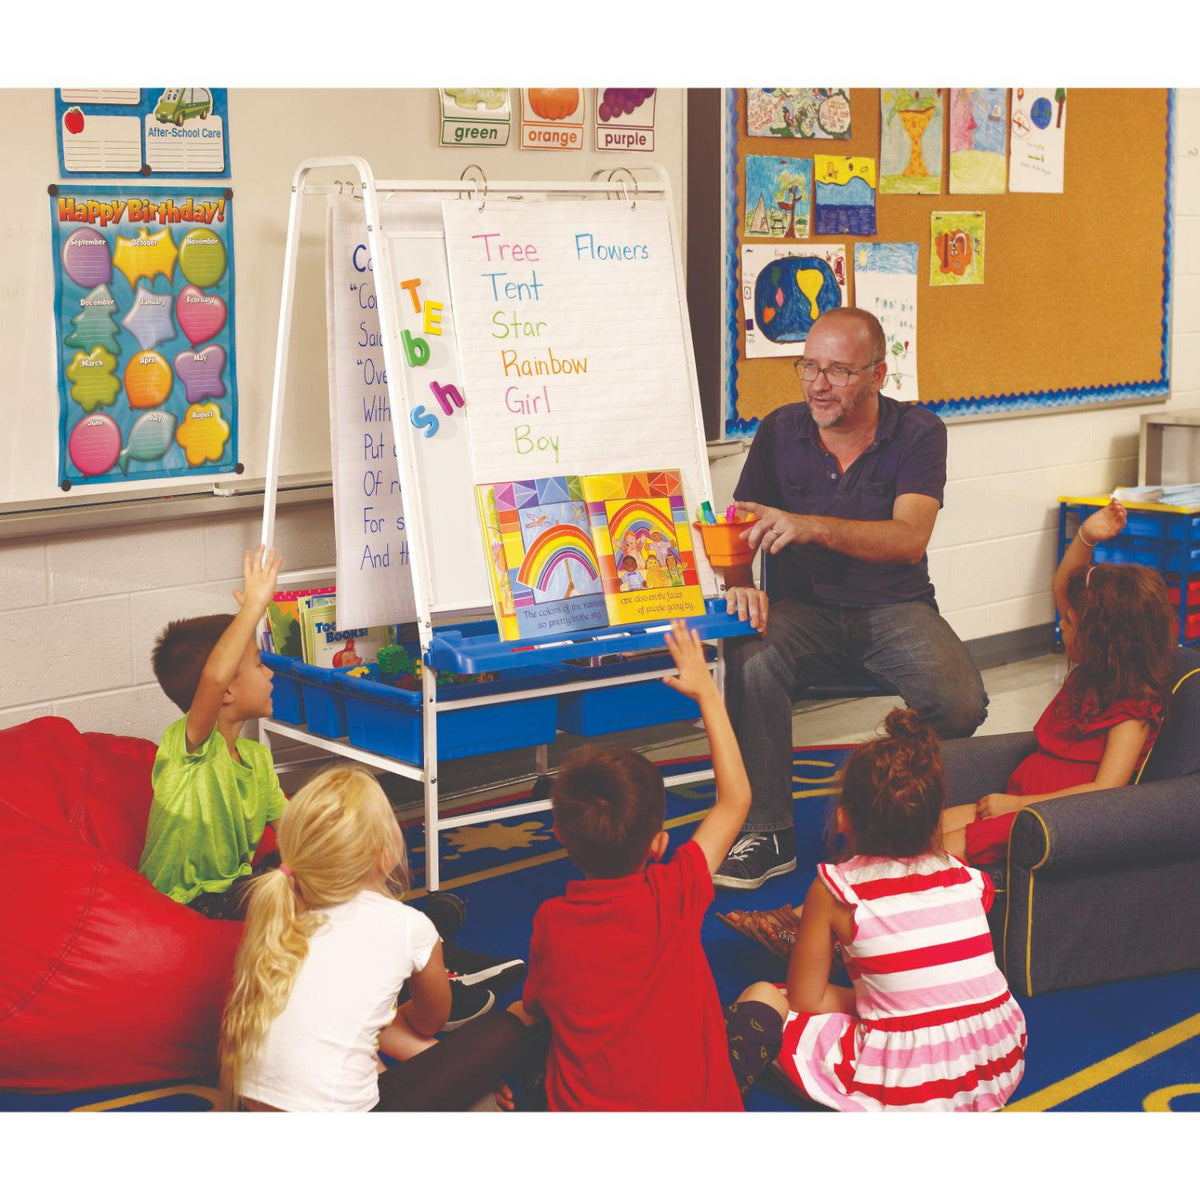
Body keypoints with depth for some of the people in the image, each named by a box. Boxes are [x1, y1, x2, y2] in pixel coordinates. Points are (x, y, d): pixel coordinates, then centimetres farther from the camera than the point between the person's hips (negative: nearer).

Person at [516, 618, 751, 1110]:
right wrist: (706, 692, 4)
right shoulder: (676, 893, -17)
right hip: (696, 1105, -1)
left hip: (585, 1108, 1)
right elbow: (735, 798, -2)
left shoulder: (550, 921, -13)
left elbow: (532, 1010, 5)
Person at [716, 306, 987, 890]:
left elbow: (909, 539, -21)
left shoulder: (917, 433, -6)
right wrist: (739, 584, -23)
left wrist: (810, 527, -36)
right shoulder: (780, 432, 2)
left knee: (960, 702, -28)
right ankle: (768, 833, -16)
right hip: (801, 607, 1)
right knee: (750, 661, -32)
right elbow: (737, 528, 1)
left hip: (895, 606, -1)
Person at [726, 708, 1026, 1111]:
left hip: (905, 1086, -5)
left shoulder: (835, 890, -5)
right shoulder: (968, 879, 5)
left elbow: (805, 999, 0)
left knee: (761, 998, 11)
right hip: (1000, 1068, 5)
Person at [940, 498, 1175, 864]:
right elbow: (1062, 588, 18)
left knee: (949, 846, -26)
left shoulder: (1132, 713, -15)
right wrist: (1085, 538, 2)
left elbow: (1105, 789, -24)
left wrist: (1017, 803, -23)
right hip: (1018, 802, 9)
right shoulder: (1088, 675, 11)